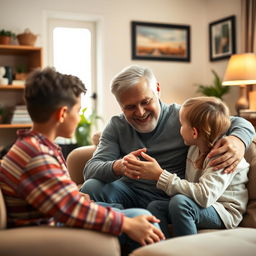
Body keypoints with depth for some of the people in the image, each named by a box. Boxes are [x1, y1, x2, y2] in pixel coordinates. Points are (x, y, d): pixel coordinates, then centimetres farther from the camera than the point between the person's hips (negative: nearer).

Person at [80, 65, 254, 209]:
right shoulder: (116, 126, 3)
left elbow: (241, 123, -2)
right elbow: (91, 170, -8)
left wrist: (238, 141, -28)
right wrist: (117, 168, -33)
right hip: (128, 193, 3)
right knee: (91, 187, -25)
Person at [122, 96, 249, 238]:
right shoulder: (194, 148, 7)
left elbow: (204, 196, -32)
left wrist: (160, 175, -30)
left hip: (225, 213, -8)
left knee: (179, 202, -33)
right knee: (154, 206, -12)